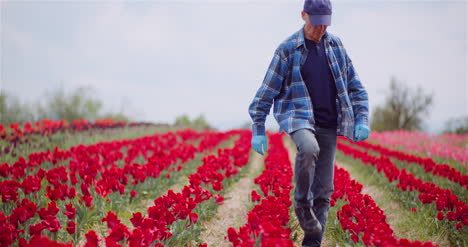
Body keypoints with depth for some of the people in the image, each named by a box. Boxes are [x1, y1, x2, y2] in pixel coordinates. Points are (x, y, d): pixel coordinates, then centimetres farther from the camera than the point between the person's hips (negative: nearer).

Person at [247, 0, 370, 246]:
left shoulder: (335, 45, 9)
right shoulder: (287, 49, -3)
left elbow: (355, 87, 15)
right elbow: (267, 92, -1)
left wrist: (362, 119, 3)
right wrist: (258, 130, -5)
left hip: (328, 124, 4)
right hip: (298, 116, -4)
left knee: (324, 190, 2)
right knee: (309, 148, -37)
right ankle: (302, 205, -16)